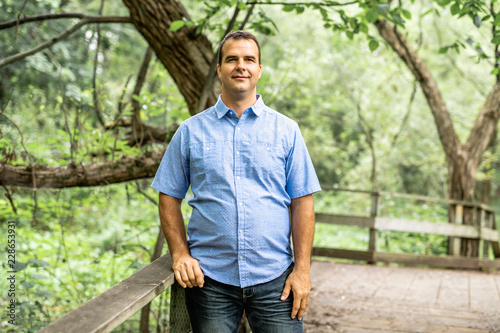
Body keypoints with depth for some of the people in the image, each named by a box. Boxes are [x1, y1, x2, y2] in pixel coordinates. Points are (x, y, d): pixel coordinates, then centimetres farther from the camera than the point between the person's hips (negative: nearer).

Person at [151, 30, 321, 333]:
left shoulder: (286, 130, 5)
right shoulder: (191, 131, 6)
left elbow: (302, 202, 3)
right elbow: (170, 197, 8)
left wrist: (302, 268, -4)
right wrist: (180, 254, -4)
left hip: (274, 278, 0)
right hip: (209, 277, 0)